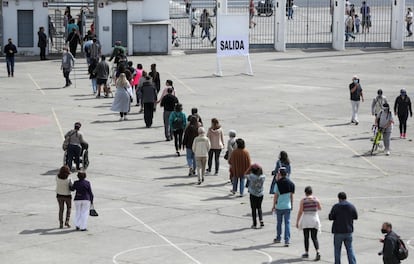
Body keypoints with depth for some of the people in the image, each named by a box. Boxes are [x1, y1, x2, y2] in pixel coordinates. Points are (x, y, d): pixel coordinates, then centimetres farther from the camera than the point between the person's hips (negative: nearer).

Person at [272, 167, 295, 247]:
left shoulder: (278, 183, -9)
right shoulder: (291, 183, -1)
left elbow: (276, 195, -7)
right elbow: (291, 195, 5)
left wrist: (274, 205, 2)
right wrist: (292, 205, 16)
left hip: (279, 206, -1)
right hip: (287, 206, 1)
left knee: (279, 222, 14)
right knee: (287, 222, 2)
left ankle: (278, 238, 27)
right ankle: (287, 240, -7)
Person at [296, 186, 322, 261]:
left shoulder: (303, 200, -9)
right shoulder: (316, 199, -2)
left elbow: (300, 212, -9)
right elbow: (320, 208, 13)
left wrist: (297, 222, -2)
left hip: (306, 220, -2)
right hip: (315, 220, 2)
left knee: (306, 237, 12)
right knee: (314, 237, 4)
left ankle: (306, 253, 18)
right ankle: (317, 252, -13)